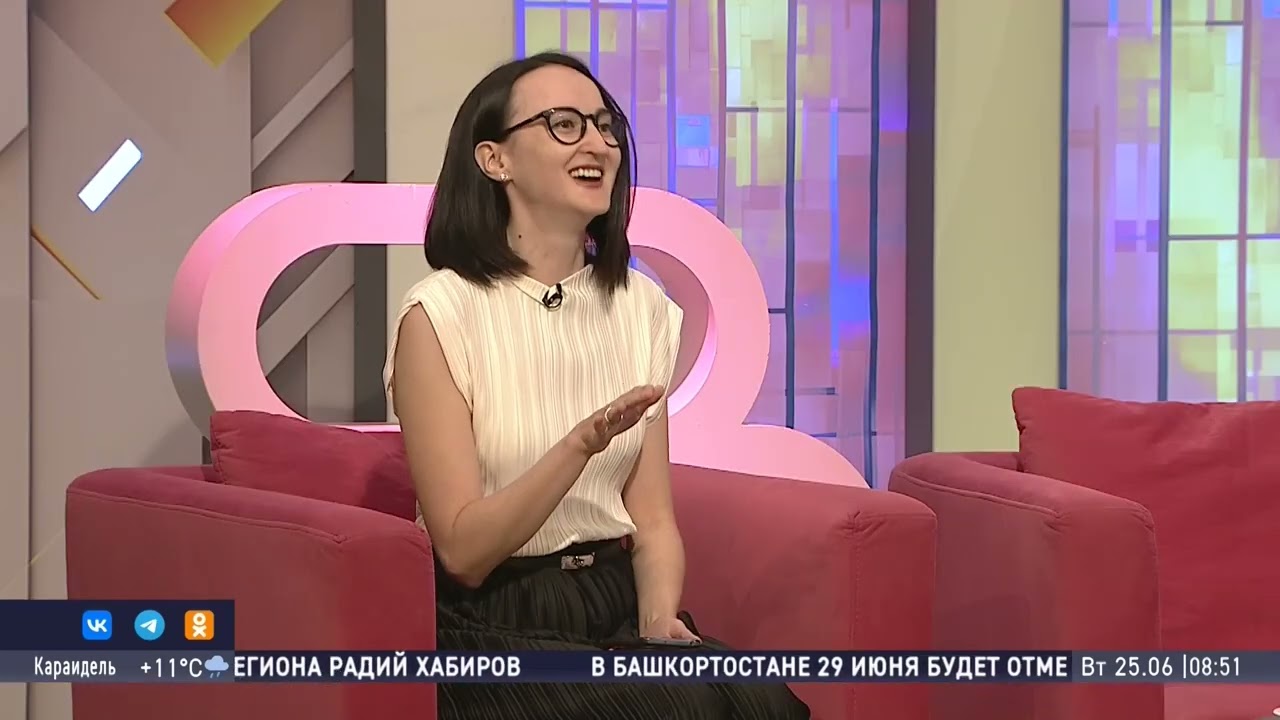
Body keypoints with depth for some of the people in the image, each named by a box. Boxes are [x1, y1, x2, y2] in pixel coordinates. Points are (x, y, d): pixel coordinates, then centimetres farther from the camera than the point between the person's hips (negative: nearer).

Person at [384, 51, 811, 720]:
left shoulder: (642, 307, 9)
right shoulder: (440, 314, -8)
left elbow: (652, 520, 8)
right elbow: (463, 550, -12)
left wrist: (660, 624, -11)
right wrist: (582, 445, -26)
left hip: (619, 608, 5)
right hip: (495, 629, -5)